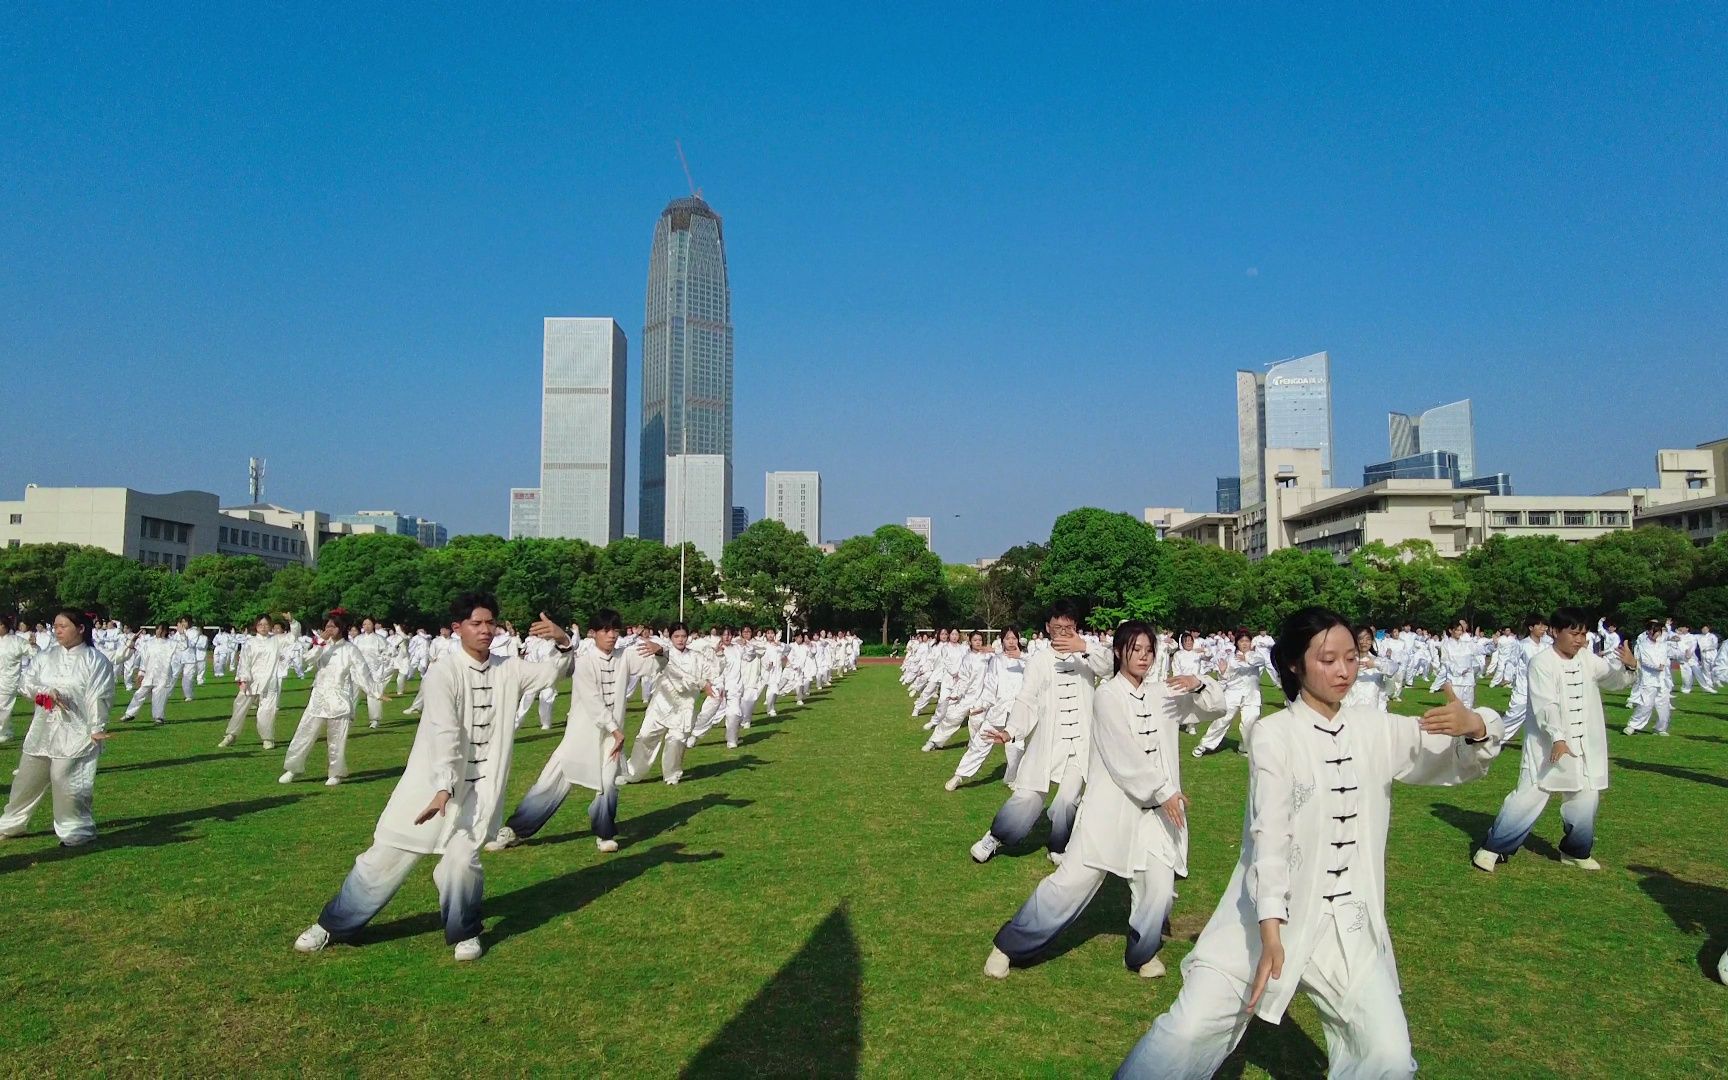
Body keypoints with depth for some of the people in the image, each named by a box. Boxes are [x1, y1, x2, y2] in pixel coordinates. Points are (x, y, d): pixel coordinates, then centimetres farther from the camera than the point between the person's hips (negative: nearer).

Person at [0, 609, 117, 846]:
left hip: (75, 732, -6)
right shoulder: (47, 656, 6)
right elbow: (28, 683, 7)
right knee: (27, 778, 17)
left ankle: (77, 830, 9)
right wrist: (47, 692, -12)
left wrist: (97, 729, -12)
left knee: (68, 782, -8)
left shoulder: (95, 660, -10)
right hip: (42, 728, 6)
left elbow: (99, 698, -11)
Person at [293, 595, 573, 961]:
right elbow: (444, 733, -22)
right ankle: (332, 925, 29)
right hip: (432, 782, -1)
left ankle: (464, 932, 14)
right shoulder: (444, 673, -12)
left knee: (462, 860, -14)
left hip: (479, 788, 2)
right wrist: (443, 788, -32)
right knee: (386, 856, 7)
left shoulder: (509, 670, 1)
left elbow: (557, 672, 6)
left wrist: (564, 642, -16)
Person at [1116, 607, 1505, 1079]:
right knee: (1188, 1036, -9)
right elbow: (1269, 835, -17)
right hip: (1268, 920, -4)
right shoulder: (1272, 734, -8)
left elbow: (1463, 762, 7)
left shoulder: (1377, 731, 5)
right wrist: (1270, 931, -28)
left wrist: (1476, 726, -17)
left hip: (1350, 930, 4)